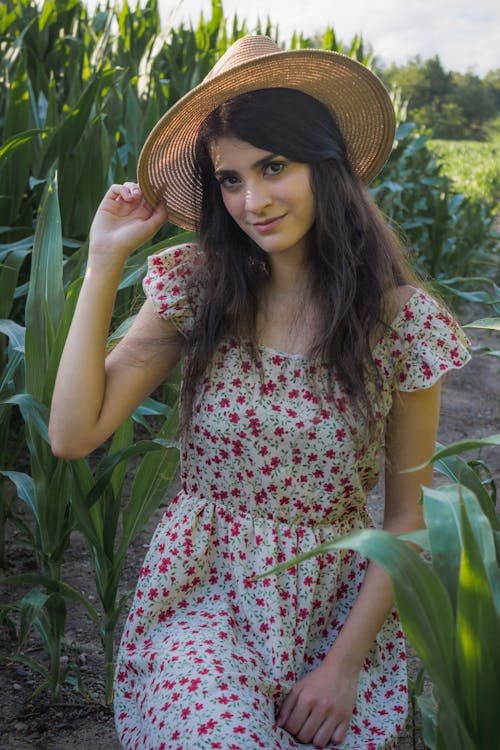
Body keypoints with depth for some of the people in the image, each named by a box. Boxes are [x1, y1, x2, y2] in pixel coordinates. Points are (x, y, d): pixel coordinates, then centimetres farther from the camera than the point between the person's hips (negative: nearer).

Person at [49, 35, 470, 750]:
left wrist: (348, 660, -9)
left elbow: (406, 516, -1)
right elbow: (73, 435, -11)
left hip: (340, 603, 1)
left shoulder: (406, 321, -8)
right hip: (205, 591, -1)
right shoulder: (195, 289, -5)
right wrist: (105, 263, -11)